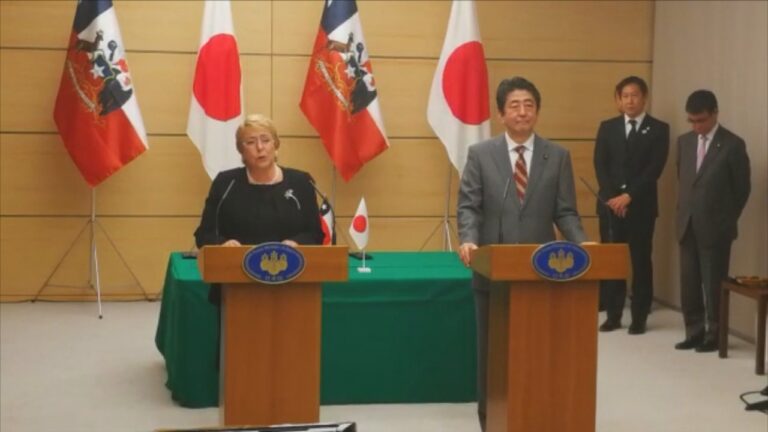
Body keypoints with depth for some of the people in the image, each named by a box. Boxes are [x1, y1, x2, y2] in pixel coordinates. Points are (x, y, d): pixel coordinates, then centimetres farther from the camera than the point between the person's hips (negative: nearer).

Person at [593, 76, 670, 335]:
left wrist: (629, 196, -14)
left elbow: (654, 169, -7)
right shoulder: (607, 127, 10)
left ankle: (639, 318, 7)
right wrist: (612, 197, -11)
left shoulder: (658, 129, 2)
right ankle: (613, 315, 10)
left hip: (641, 205, -2)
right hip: (610, 203, 2)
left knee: (641, 261, 1)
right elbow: (600, 165, 2)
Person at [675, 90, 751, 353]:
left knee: (713, 284, 2)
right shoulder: (684, 142, 8)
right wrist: (684, 213, 12)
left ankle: (714, 335, 12)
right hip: (687, 225, 5)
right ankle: (694, 332, 17)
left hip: (715, 227, -5)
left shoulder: (733, 145, -8)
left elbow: (742, 188, -3)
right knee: (689, 283, 7)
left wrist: (726, 220, 1)